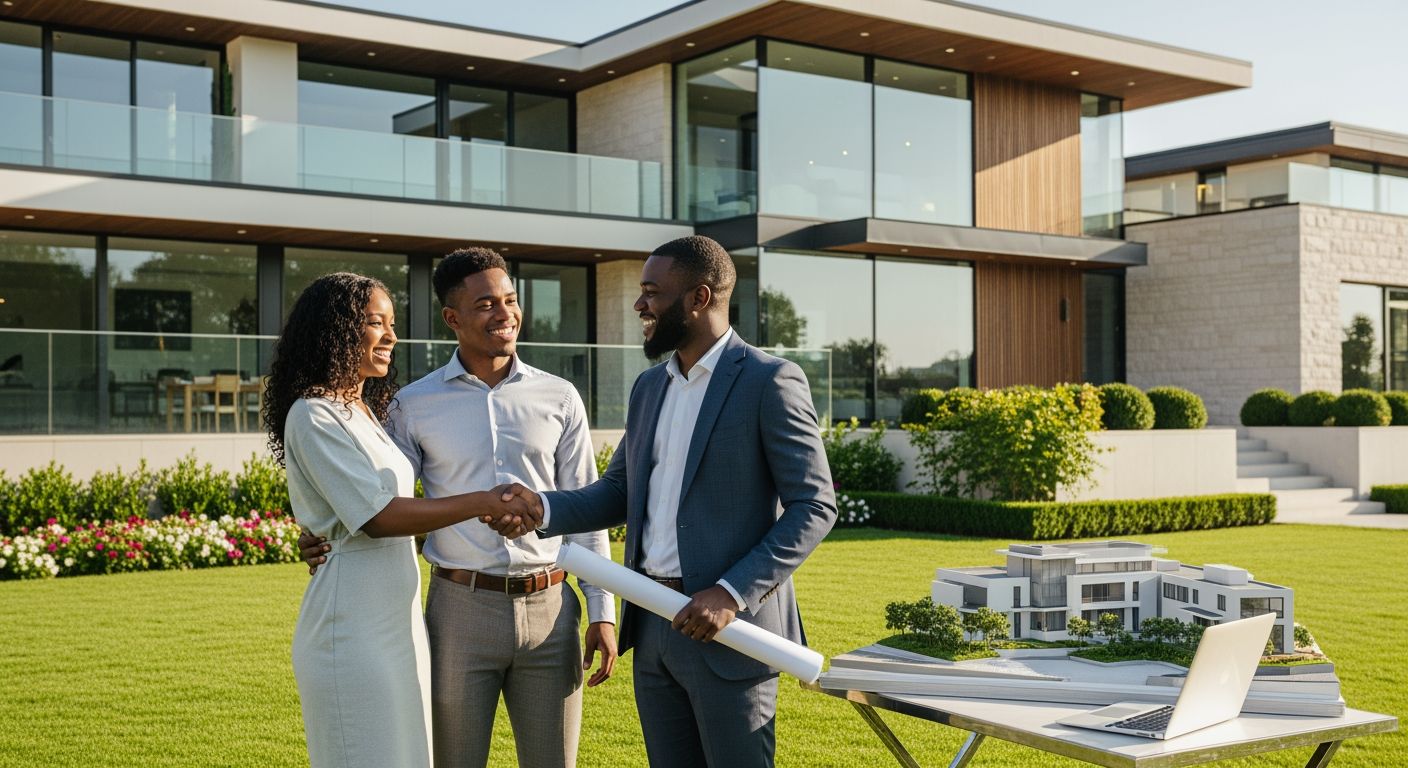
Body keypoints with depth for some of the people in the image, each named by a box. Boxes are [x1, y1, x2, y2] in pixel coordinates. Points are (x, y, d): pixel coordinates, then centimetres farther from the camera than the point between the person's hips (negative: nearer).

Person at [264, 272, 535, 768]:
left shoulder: (365, 410, 15)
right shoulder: (314, 416, -13)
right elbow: (377, 517, -18)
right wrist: (482, 503, -15)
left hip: (399, 619, 9)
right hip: (355, 628, -9)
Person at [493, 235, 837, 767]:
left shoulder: (769, 382, -10)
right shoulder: (649, 387, 13)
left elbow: (814, 506, -12)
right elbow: (618, 492, 16)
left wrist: (732, 594, -20)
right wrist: (542, 509, -2)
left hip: (728, 628, -7)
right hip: (653, 624, 7)